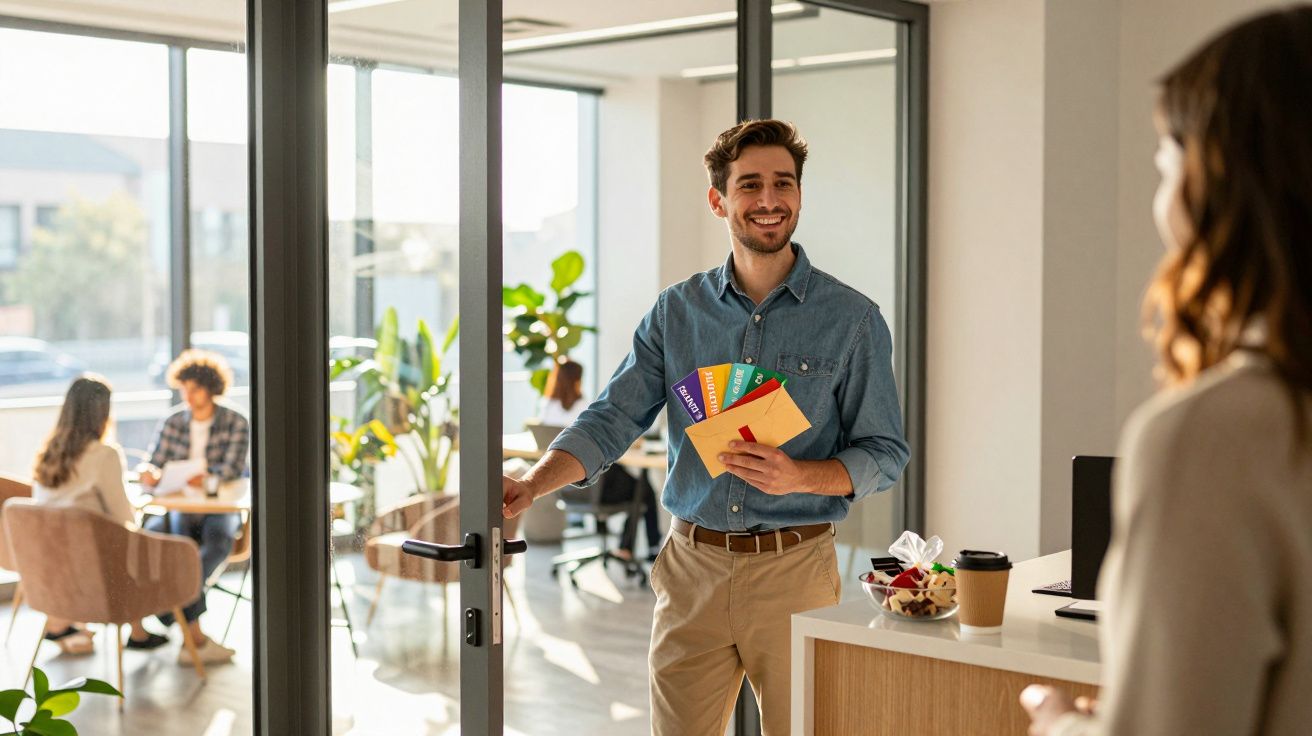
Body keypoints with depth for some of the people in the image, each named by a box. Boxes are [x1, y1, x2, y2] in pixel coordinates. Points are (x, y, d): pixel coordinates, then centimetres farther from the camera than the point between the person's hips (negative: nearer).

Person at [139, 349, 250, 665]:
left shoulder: (236, 423, -1)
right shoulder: (172, 423, 7)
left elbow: (232, 469, -15)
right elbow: (154, 468, 1)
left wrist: (206, 477, -37)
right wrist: (150, 474, -25)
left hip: (220, 508, -2)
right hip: (179, 508, 3)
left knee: (219, 539, -38)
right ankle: (194, 632, -37)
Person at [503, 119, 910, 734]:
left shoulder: (852, 320, -2)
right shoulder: (676, 312, 6)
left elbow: (884, 454, -1)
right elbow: (611, 419, 0)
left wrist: (799, 475, -20)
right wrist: (534, 484, -17)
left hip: (793, 568, -2)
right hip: (691, 567, 2)